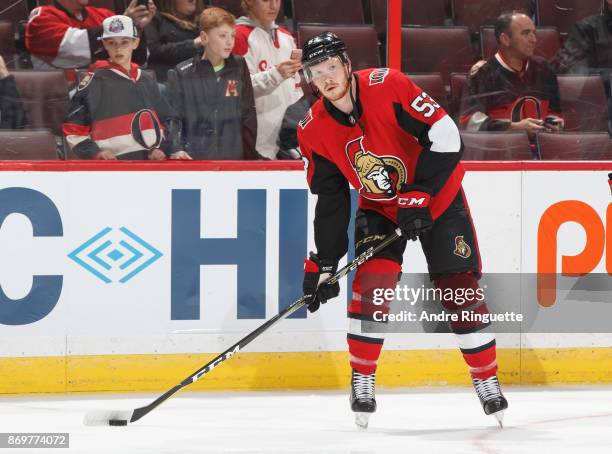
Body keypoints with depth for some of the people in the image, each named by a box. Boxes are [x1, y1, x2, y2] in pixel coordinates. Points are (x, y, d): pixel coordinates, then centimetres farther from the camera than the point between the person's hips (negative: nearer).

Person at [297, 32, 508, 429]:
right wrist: (323, 263, -7)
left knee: (461, 289, -3)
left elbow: (445, 135, -25)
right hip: (379, 207, 3)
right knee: (372, 282, -17)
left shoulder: (387, 87, -26)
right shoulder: (314, 131, -12)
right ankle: (362, 382, -5)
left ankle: (487, 381, 12)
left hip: (437, 197, -3)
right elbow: (330, 201, -3)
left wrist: (419, 196, -27)